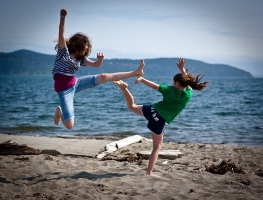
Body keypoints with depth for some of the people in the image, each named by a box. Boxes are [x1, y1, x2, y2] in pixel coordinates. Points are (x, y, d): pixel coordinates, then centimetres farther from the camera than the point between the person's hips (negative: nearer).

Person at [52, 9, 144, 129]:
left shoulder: (80, 58, 12)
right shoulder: (64, 51, -8)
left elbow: (96, 65, 18)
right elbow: (61, 35, -25)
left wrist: (100, 59, -7)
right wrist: (63, 17, -39)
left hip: (75, 83, 6)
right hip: (64, 89, -6)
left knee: (103, 77, -4)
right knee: (69, 125, -14)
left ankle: (136, 72, 5)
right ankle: (59, 111, 20)